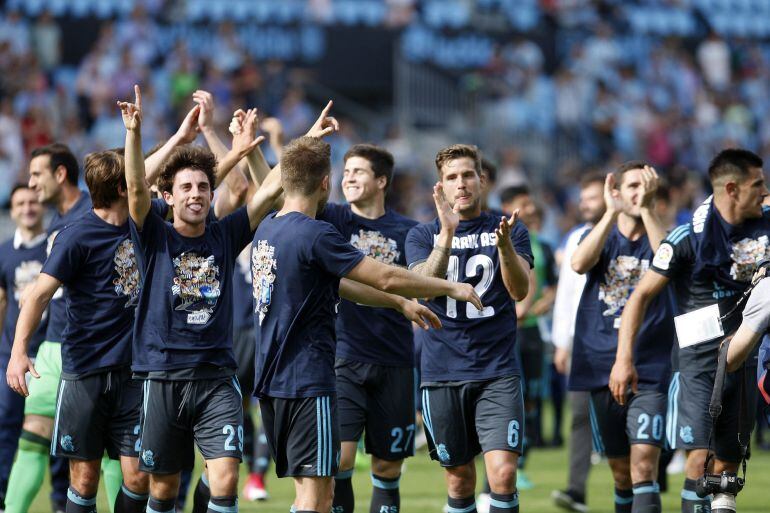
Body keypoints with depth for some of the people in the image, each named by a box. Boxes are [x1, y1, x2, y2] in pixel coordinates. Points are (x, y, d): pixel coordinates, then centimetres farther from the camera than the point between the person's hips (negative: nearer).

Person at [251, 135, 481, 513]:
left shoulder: (267, 230, 12)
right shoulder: (316, 235, -16)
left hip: (271, 382, 9)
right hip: (308, 383, -9)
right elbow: (386, 278, -13)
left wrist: (400, 302, 27)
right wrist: (452, 288, 1)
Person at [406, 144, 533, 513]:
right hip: (443, 374, 1)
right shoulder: (423, 236, 7)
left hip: (498, 372, -1)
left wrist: (505, 245, -28)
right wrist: (447, 234, -24)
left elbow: (520, 290, -9)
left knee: (503, 473, -16)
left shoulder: (509, 232, 6)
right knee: (459, 480, 6)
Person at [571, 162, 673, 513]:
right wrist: (612, 212, -22)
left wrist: (646, 208, -26)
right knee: (620, 469, 10)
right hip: (602, 369, 2)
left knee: (644, 464, -15)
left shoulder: (657, 238, 4)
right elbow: (579, 263, -15)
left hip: (650, 371, -2)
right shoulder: (601, 237, 9)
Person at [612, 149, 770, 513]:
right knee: (701, 457, -16)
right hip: (698, 360, -5)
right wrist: (624, 358, -14)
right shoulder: (690, 236, -11)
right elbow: (642, 295, -8)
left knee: (728, 462, 6)